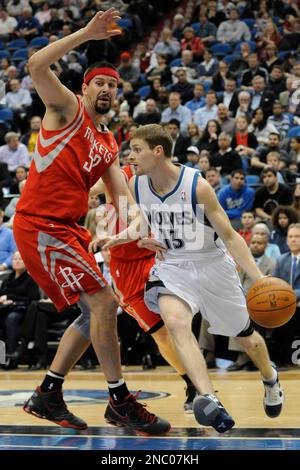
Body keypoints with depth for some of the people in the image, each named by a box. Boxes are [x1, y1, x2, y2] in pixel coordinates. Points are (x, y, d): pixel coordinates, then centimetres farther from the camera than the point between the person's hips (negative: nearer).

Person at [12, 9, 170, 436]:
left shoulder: (109, 145, 19)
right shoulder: (67, 108, -2)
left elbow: (121, 194, 11)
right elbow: (37, 65, -19)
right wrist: (87, 34, -20)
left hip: (69, 228, 9)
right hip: (39, 223, -9)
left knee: (96, 312, 11)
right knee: (103, 302, -14)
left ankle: (47, 395, 19)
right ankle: (120, 401, -6)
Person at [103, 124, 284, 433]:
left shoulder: (197, 186, -22)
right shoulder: (135, 186, -8)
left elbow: (230, 236, -17)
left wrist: (260, 279, -26)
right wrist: (122, 237, -7)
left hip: (212, 265, -2)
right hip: (171, 268, 2)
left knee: (246, 336, 16)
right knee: (175, 322, -31)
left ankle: (270, 378, 50)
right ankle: (209, 400, -41)